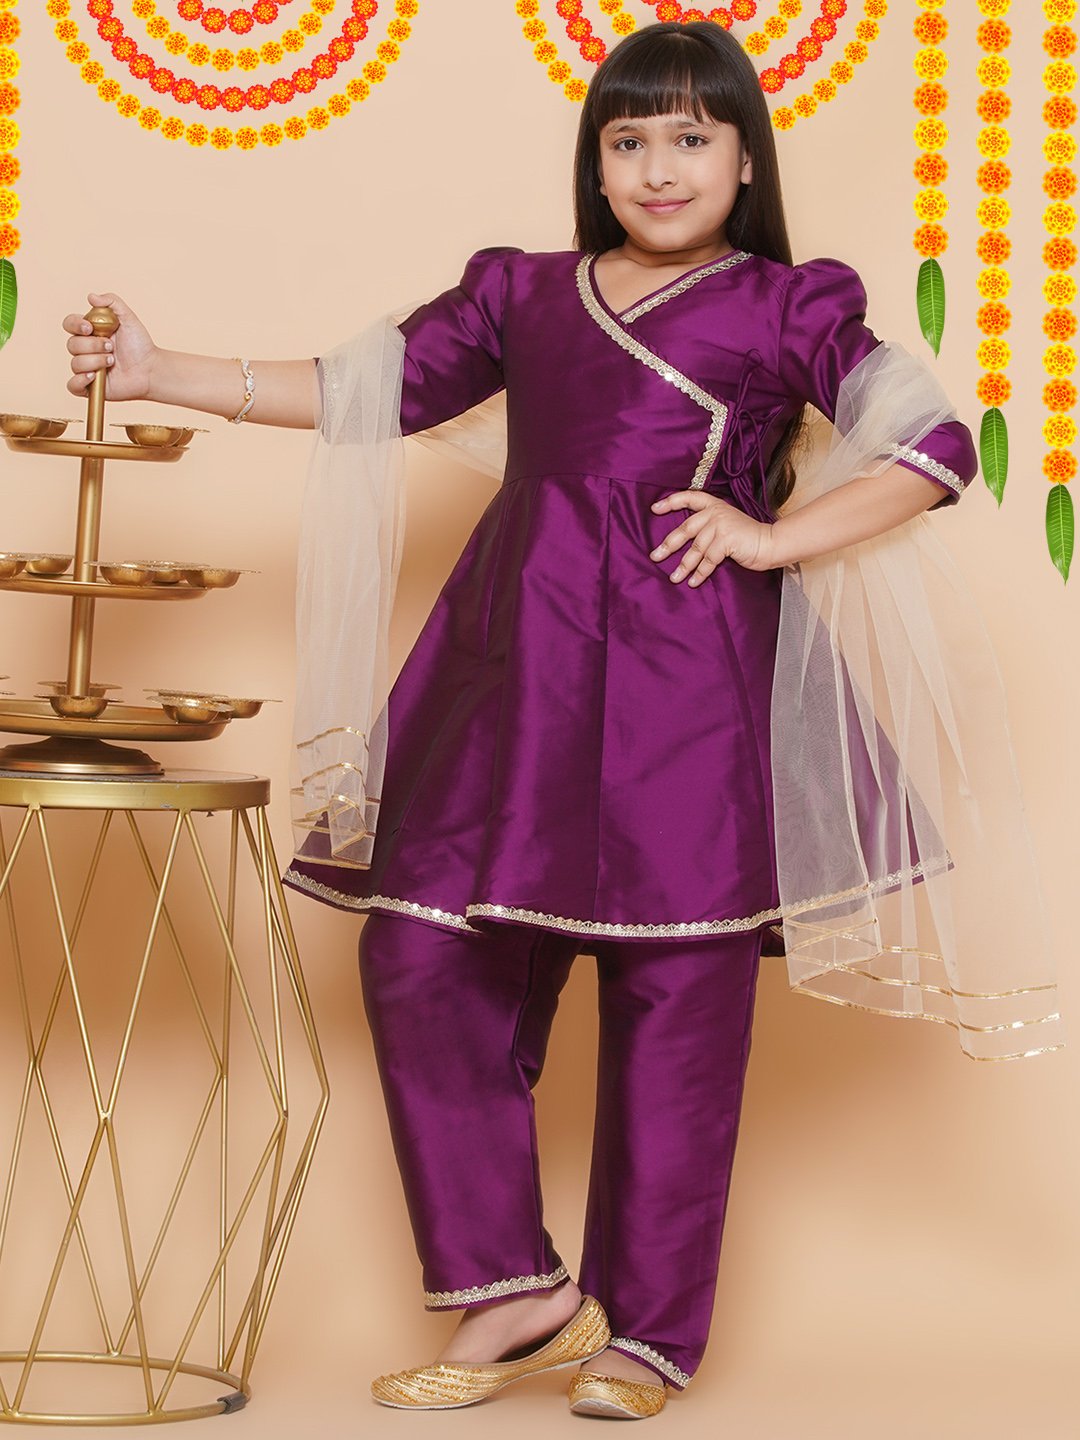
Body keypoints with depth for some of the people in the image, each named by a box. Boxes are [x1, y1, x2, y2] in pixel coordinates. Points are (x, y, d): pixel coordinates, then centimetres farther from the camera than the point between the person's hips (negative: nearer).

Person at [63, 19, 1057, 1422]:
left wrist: (775, 538, -4)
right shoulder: (520, 291, 20)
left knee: (676, 997, -2)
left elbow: (937, 447, 4)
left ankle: (643, 1332, 10)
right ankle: (513, 1292, 7)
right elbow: (369, 386, 17)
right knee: (422, 955, -5)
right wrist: (157, 373, 10)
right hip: (515, 671, 4)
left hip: (688, 674, -3)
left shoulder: (791, 306, 10)